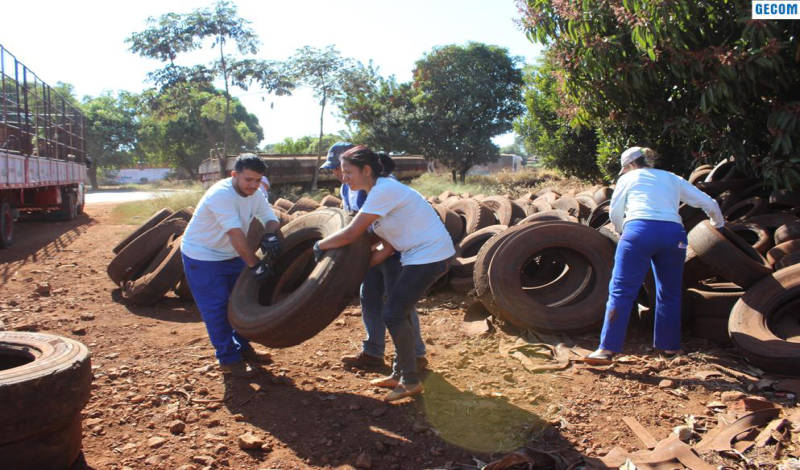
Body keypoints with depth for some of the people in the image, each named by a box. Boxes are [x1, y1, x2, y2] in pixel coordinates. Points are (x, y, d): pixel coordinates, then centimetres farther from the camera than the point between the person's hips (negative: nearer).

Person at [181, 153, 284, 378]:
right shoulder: (221, 194, -30)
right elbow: (236, 234, -35)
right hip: (202, 258, -8)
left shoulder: (253, 193, -5)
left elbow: (271, 218, -3)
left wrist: (270, 236, -27)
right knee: (216, 308, -5)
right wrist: (255, 265, -34)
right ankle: (228, 359, 8)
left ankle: (242, 348, 27)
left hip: (231, 255, 8)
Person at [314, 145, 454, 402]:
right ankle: (399, 374, 27)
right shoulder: (380, 191, 10)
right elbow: (388, 246, 10)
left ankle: (411, 382, 8)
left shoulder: (383, 190, -20)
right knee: (396, 311, 14)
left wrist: (320, 245, -5)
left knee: (393, 313, -6)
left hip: (430, 254, -10)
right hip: (420, 254, 10)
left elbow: (350, 234, -21)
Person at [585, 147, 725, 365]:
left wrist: (623, 231, 41)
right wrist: (719, 223, 48)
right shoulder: (673, 179, 27)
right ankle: (670, 345, 29)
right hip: (673, 234, 3)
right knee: (670, 292, 20)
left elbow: (615, 214, 20)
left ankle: (607, 349, -9)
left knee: (621, 291, -4)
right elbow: (709, 203, 28)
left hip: (639, 230, -3)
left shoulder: (628, 178, 20)